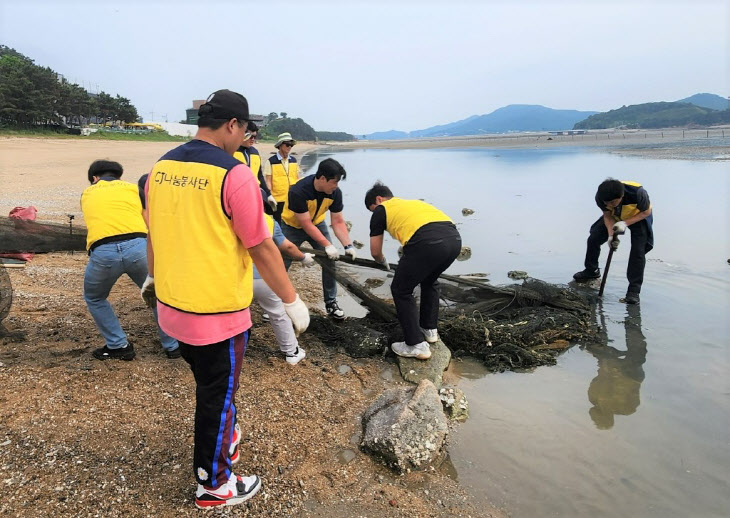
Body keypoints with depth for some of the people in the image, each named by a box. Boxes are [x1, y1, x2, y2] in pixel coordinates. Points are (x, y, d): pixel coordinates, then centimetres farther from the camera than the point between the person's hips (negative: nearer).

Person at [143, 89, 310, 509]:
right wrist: (293, 301, -7)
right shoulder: (234, 174, -19)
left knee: (210, 385, 28)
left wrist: (153, 277, 29)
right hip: (217, 313, -7)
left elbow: (155, 232, 14)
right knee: (218, 396, 12)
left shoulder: (162, 166, 3)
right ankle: (214, 486, 31)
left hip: (171, 305, 7)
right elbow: (262, 249, -17)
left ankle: (222, 439, 51)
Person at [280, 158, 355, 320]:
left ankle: (331, 302, 8)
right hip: (293, 226, -4)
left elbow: (338, 222, -14)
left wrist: (348, 245, -25)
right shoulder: (299, 191, -36)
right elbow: (306, 224, -31)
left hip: (317, 224, 4)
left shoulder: (335, 193, -20)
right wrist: (327, 245, -32)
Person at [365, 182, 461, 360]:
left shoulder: (381, 210, 20)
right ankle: (430, 330, 41)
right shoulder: (412, 202, 37)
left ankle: (417, 345, 15)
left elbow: (375, 252, 24)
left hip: (427, 242, -7)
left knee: (401, 291, 14)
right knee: (429, 281, 33)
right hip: (454, 238, 7)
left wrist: (384, 262, 48)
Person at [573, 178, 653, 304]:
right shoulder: (600, 197, -30)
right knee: (593, 239, -2)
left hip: (639, 217, -4)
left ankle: (634, 291, -12)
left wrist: (625, 223, -35)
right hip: (615, 216, 4)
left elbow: (646, 212, -23)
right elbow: (607, 216, -15)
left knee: (638, 250, -17)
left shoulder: (637, 192, -41)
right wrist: (611, 235, -31)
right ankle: (592, 270, 25)